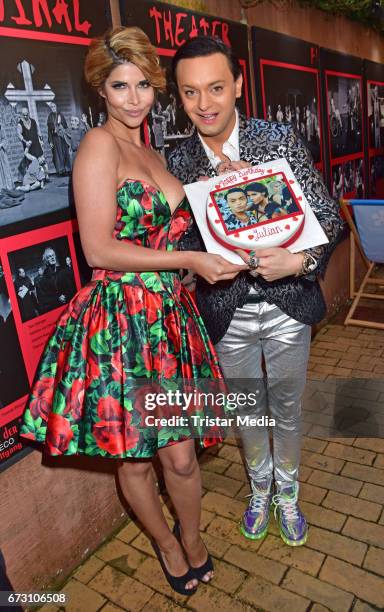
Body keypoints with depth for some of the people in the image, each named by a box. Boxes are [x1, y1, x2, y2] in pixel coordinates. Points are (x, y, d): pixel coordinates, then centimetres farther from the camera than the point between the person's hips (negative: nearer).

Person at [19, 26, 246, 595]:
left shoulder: (152, 152, 16)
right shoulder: (99, 144, -9)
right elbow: (99, 250, -16)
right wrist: (189, 260, -16)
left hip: (172, 315, 6)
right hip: (121, 320, -6)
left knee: (181, 453, 11)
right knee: (135, 458, 13)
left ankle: (191, 538, 41)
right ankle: (165, 542, 42)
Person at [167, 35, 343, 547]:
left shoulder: (282, 140, -10)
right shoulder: (180, 161, -5)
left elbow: (328, 218, -8)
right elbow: (182, 239, 2)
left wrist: (299, 261, -26)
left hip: (287, 307, -1)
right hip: (228, 314, 1)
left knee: (287, 408, 18)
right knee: (246, 410, 20)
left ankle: (287, 494, 47)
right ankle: (259, 488, 50)